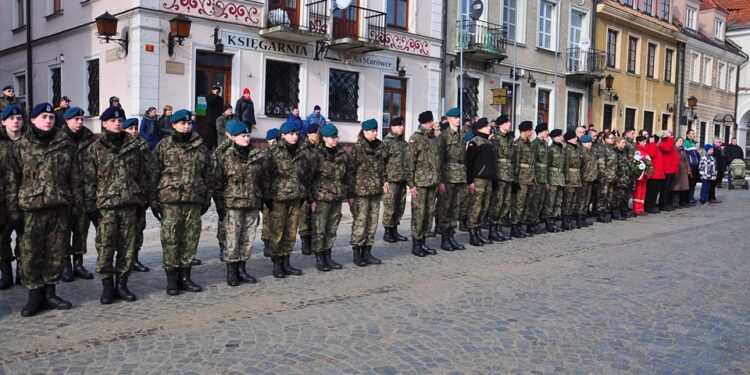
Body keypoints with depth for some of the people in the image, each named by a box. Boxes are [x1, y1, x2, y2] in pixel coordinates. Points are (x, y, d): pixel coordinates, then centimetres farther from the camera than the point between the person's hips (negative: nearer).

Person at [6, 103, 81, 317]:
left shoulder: (66, 145, 7)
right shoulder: (20, 147, 3)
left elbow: (74, 176, 8)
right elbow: (12, 179, 3)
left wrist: (77, 200, 3)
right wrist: (13, 207, -2)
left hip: (60, 206, 2)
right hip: (32, 207, -1)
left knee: (56, 251, 7)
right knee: (31, 252, 0)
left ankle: (50, 292, 20)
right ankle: (34, 294, 12)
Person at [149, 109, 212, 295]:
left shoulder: (201, 147, 12)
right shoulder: (163, 146, 3)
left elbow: (207, 175, 16)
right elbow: (154, 175, 1)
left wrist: (207, 199, 12)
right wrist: (153, 200, -3)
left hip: (194, 202, 3)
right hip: (170, 201, -3)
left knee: (191, 240, 6)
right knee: (170, 240, -1)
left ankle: (185, 277, 18)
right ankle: (171, 279, 9)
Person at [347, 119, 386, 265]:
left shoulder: (380, 146, 10)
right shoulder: (358, 148, -10)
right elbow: (350, 171, -10)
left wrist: (384, 180, 11)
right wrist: (350, 193, -12)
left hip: (375, 191, 7)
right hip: (361, 192, -6)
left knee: (373, 222, 9)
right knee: (360, 222, -4)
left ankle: (367, 252, 19)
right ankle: (356, 254, 7)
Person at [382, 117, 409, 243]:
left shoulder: (403, 142, 16)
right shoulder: (386, 142, -7)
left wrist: (408, 178, 19)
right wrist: (383, 179, -16)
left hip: (402, 180, 7)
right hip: (391, 180, -7)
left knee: (400, 207, 11)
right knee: (390, 207, -4)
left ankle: (394, 231, 21)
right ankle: (387, 232, 7)